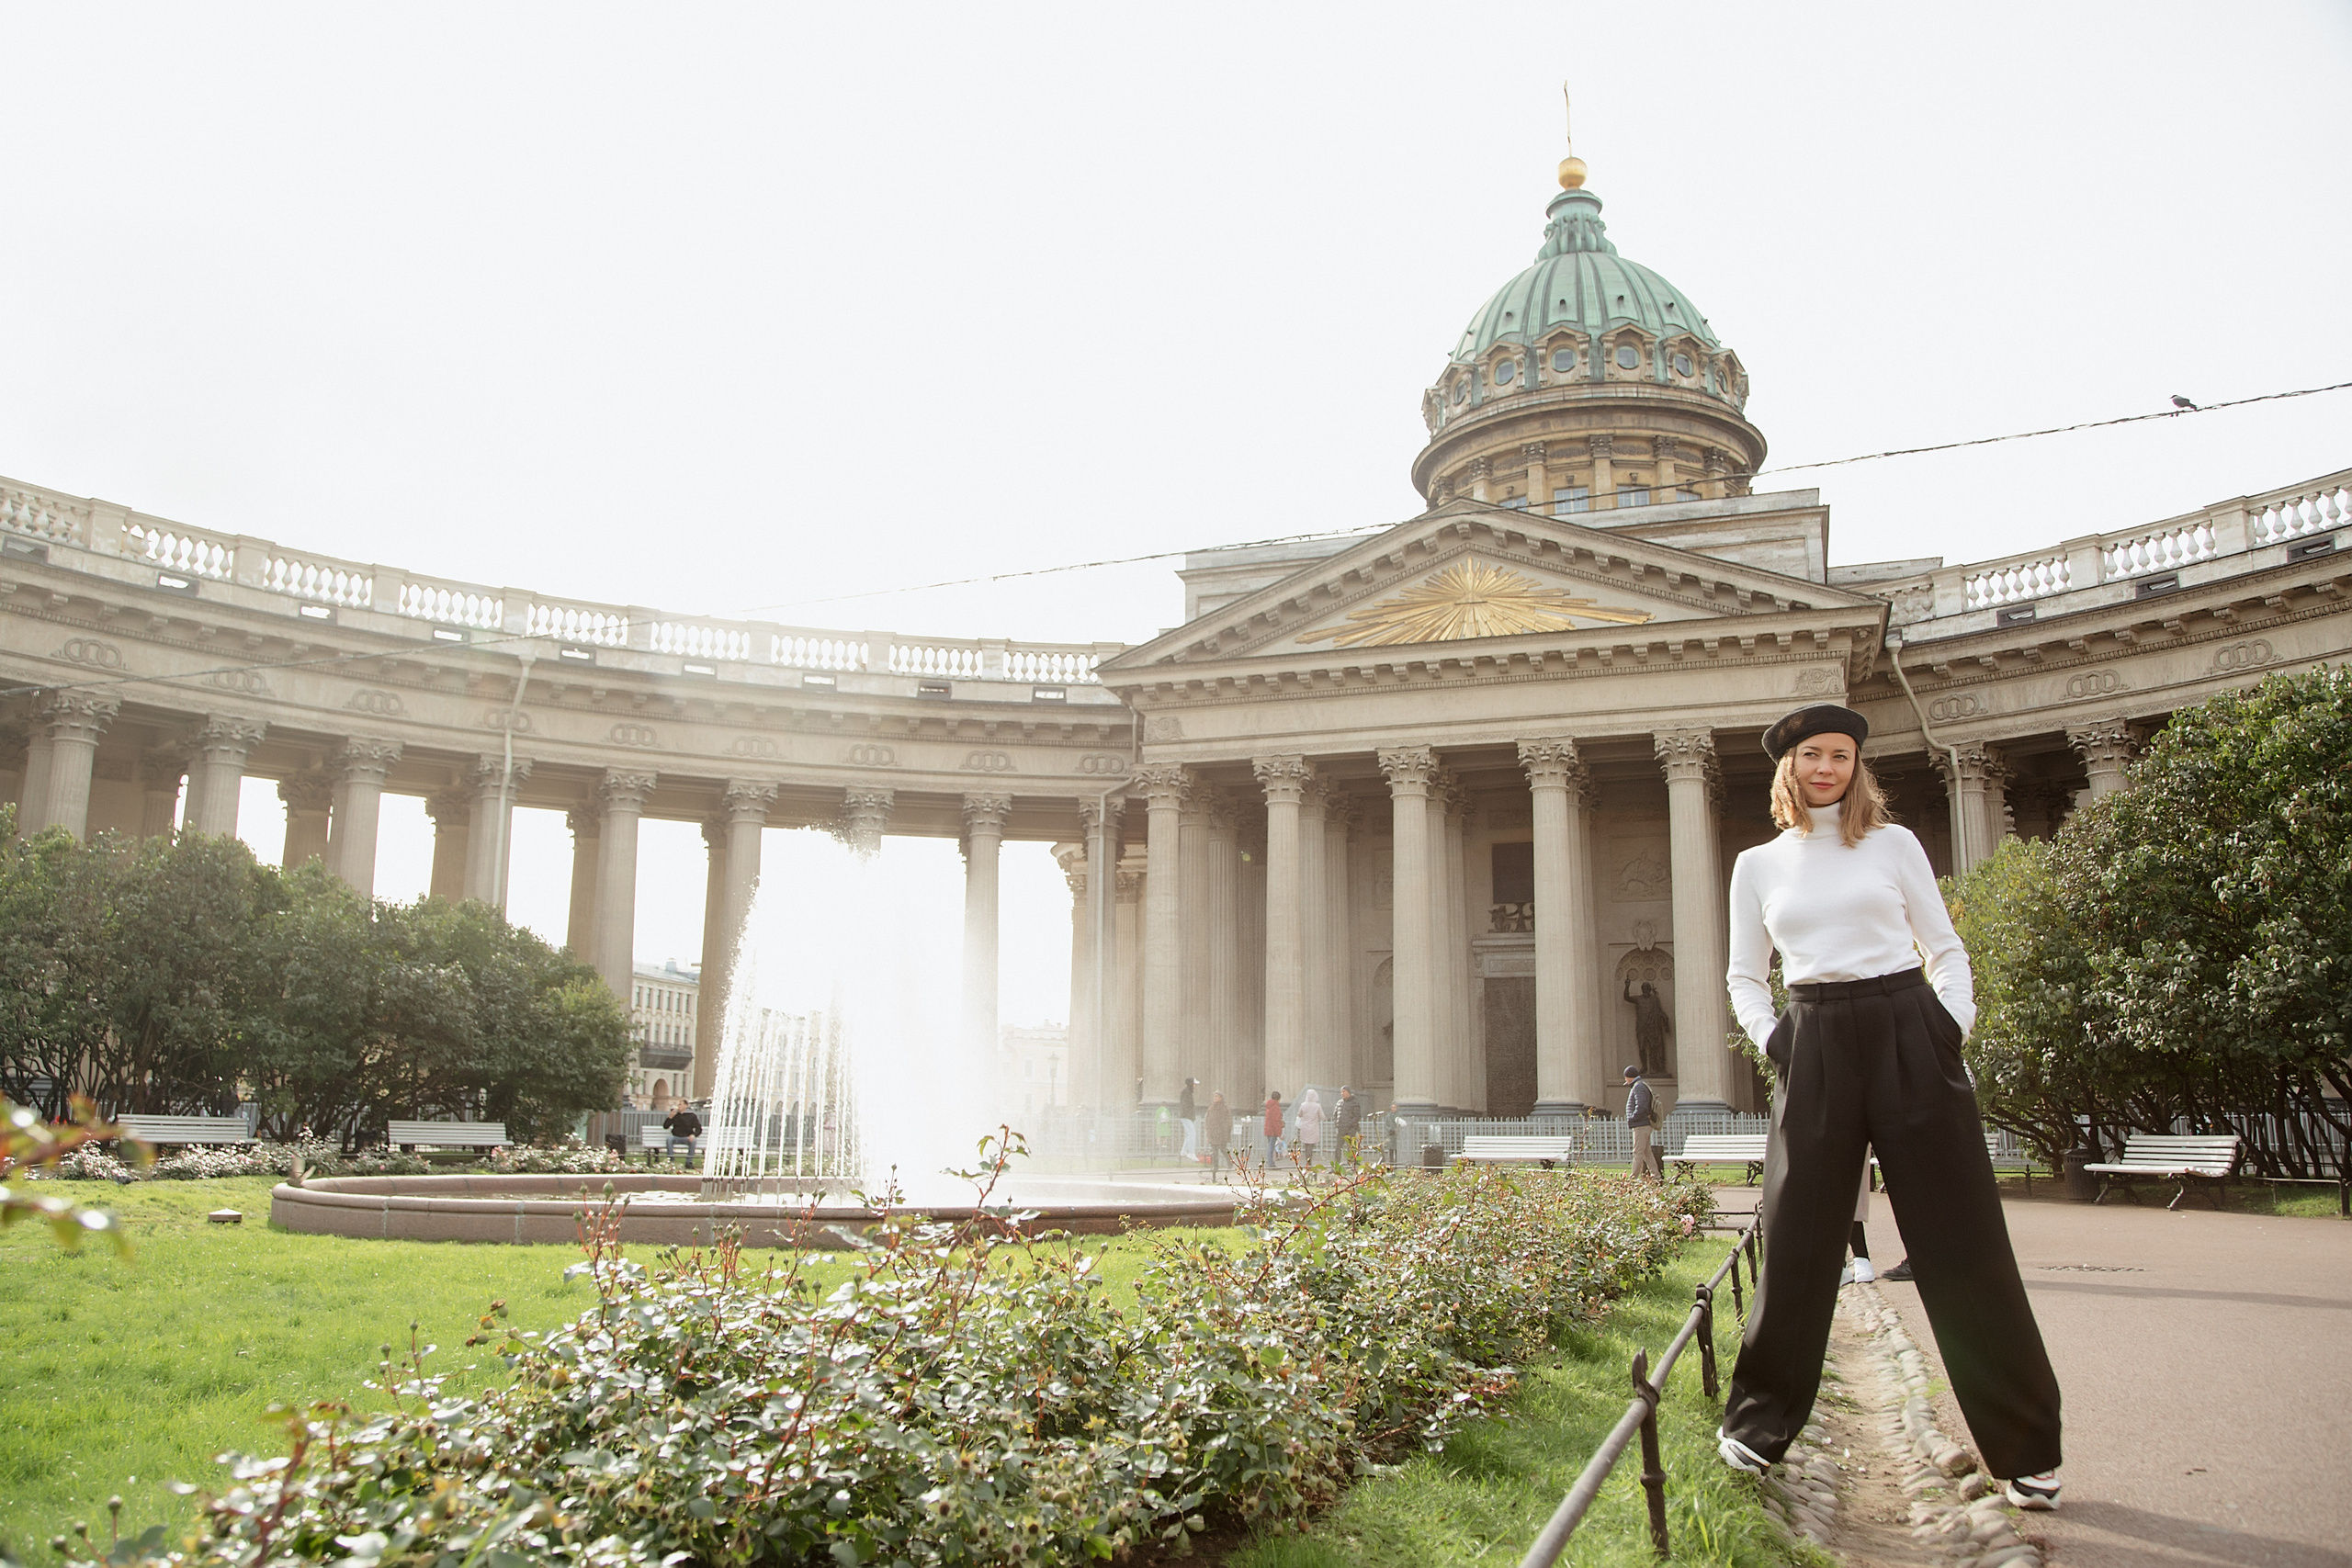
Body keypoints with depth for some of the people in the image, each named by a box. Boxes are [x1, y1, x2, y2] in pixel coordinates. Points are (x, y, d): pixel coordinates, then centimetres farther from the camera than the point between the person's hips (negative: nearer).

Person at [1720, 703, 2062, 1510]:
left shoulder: (1893, 843, 8)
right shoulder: (1758, 865, 11)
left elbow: (1946, 949, 10)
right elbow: (1744, 976, 15)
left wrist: (1953, 1022, -6)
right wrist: (1773, 1036, -2)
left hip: (1907, 1032, -1)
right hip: (1816, 1044, 1)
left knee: (1962, 1242, 0)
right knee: (1797, 1239, 1)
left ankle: (2027, 1448, 11)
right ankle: (1757, 1422, 17)